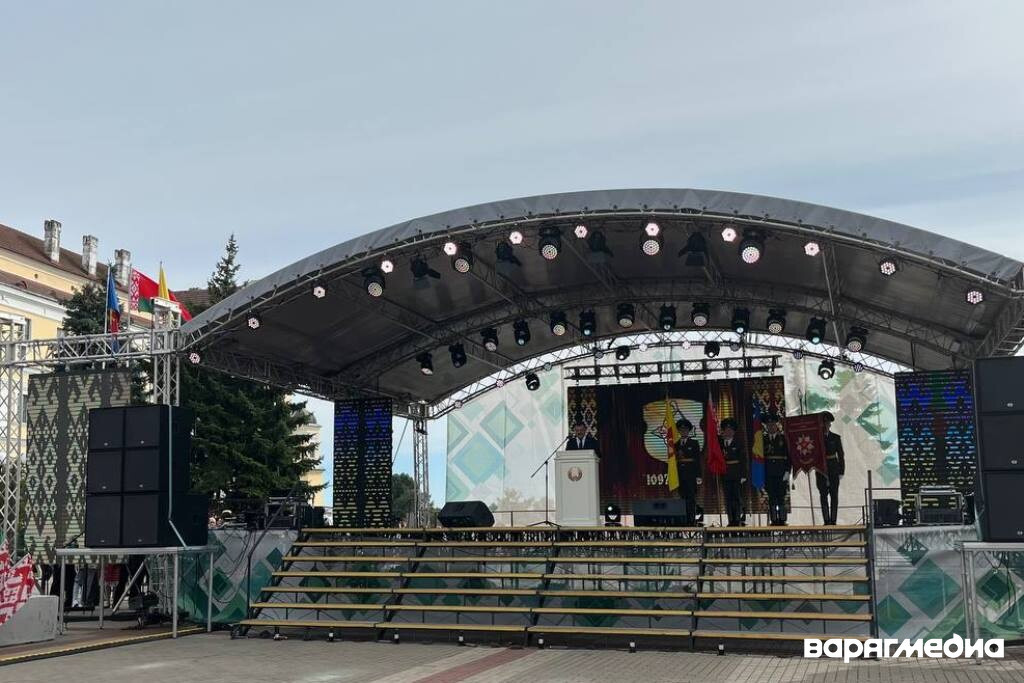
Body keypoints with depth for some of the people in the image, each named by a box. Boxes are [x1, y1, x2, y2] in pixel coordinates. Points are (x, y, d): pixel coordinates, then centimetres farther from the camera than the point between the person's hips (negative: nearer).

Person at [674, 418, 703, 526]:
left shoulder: (694, 443, 5)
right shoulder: (676, 444, 13)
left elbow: (698, 460, 1)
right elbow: (674, 459, 14)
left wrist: (699, 476, -7)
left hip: (691, 473, -3)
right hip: (680, 472, 3)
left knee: (691, 497, -6)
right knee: (682, 497, 3)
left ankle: (692, 520, -5)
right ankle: (684, 521, 6)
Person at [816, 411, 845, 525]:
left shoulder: (836, 438, 4)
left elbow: (841, 455, 3)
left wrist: (841, 471, -2)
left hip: (833, 468, 0)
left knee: (834, 494, 0)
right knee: (823, 495, -1)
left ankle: (833, 520, 2)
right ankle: (826, 521, 1)